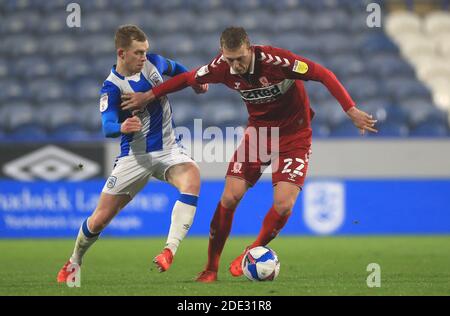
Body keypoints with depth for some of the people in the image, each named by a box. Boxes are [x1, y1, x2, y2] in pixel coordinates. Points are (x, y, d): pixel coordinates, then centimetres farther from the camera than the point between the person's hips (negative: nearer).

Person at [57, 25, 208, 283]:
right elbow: (108, 126, -31)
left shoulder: (153, 63, -2)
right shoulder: (112, 87, -16)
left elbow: (175, 69, 23)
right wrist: (121, 127, -51)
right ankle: (74, 263, 31)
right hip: (135, 156, -3)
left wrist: (195, 82, 11)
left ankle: (170, 251, -36)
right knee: (101, 218, 1)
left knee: (192, 177, -33)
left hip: (168, 150, 3)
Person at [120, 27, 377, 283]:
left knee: (283, 204, -18)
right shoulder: (222, 67, -13)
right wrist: (149, 96, 8)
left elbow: (324, 75, -25)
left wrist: (352, 111, -29)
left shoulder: (274, 59, -29)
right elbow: (188, 79, 7)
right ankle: (211, 268, 5)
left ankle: (253, 254, 11)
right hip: (258, 130, 4)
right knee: (230, 197, -9)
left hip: (294, 136, -4)